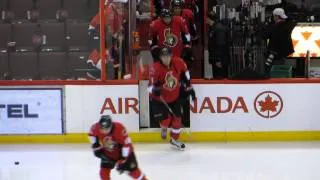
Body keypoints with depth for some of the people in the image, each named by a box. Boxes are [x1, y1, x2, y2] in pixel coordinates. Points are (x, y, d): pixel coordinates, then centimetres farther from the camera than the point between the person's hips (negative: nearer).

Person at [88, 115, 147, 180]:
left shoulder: (119, 128, -36)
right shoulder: (96, 128, -25)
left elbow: (127, 143, -29)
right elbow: (92, 135, 1)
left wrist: (123, 159, -27)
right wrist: (96, 148, -6)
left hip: (123, 151, -3)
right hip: (108, 153, 3)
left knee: (132, 169, -3)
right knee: (104, 168, -7)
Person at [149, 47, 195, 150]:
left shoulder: (178, 62, -15)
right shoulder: (156, 68, -26)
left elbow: (185, 72, 5)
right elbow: (151, 85, -24)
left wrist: (189, 87, 8)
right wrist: (155, 90, -46)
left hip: (175, 97, 4)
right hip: (159, 99, -4)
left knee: (177, 118, 9)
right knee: (165, 118, -15)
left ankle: (175, 139, 32)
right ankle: (164, 128, 25)